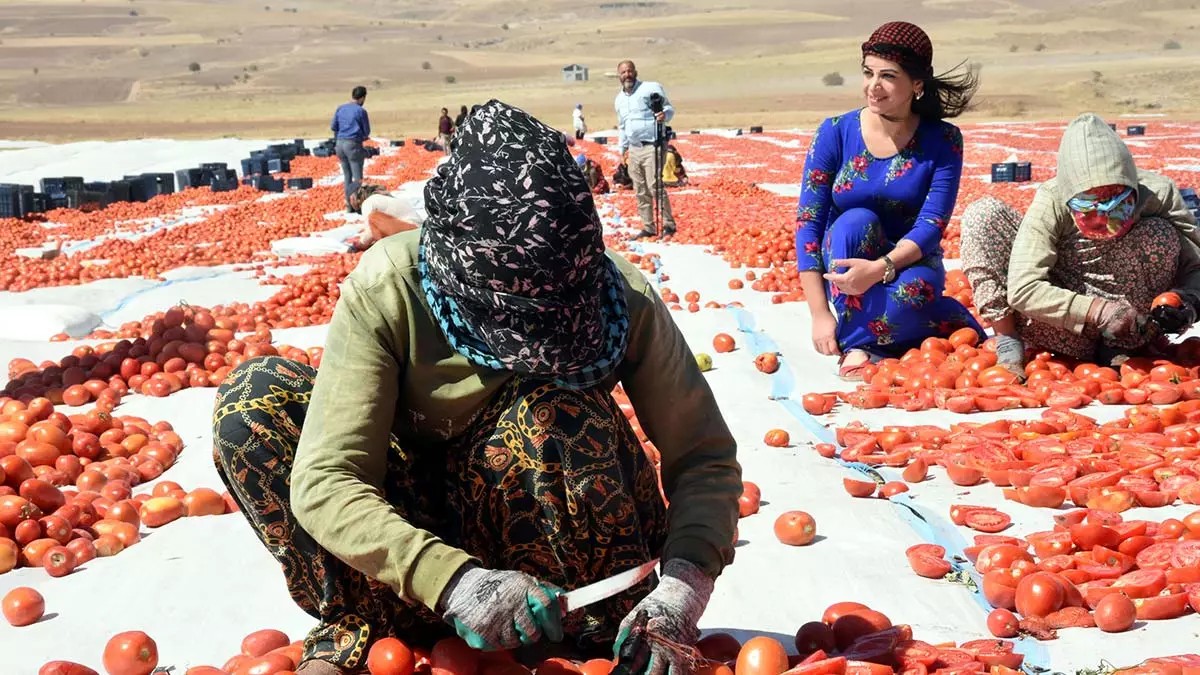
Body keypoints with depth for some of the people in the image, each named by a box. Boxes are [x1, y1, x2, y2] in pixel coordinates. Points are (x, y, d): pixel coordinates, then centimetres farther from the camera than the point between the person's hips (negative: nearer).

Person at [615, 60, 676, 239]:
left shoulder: (651, 88, -5)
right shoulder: (619, 99, 16)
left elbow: (669, 107, -6)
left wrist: (665, 114, -28)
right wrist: (623, 147, 22)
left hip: (652, 146, -7)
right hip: (634, 149, 7)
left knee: (654, 187, -15)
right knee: (640, 191, 8)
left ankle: (669, 225, -6)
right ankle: (649, 227, 15)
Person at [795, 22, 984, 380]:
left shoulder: (942, 140, -8)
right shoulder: (836, 133, -8)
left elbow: (931, 225, -15)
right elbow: (808, 223, -11)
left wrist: (879, 268, -35)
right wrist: (820, 314, -18)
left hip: (909, 263, -1)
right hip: (844, 266, 1)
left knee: (915, 289, -36)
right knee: (856, 221, -32)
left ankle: (857, 341, -10)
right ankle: (856, 349, -27)